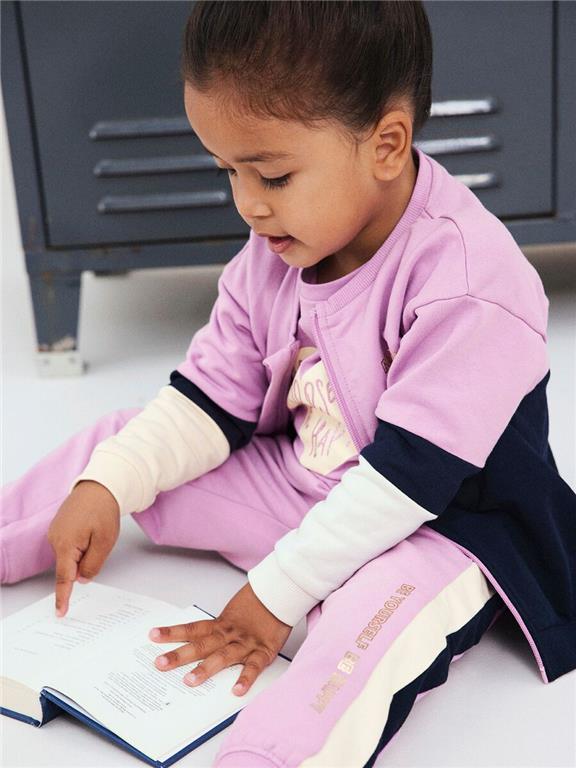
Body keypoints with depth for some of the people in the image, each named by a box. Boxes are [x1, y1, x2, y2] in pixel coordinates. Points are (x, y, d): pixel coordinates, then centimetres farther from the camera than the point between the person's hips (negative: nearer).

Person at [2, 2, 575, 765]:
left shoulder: (470, 282, -28)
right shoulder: (275, 250, -5)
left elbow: (407, 476, -27)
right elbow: (212, 396, 1)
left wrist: (276, 594, -23)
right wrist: (105, 486, -12)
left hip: (439, 525, -6)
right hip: (302, 487, 7)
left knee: (381, 610, -39)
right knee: (125, 442, 2)